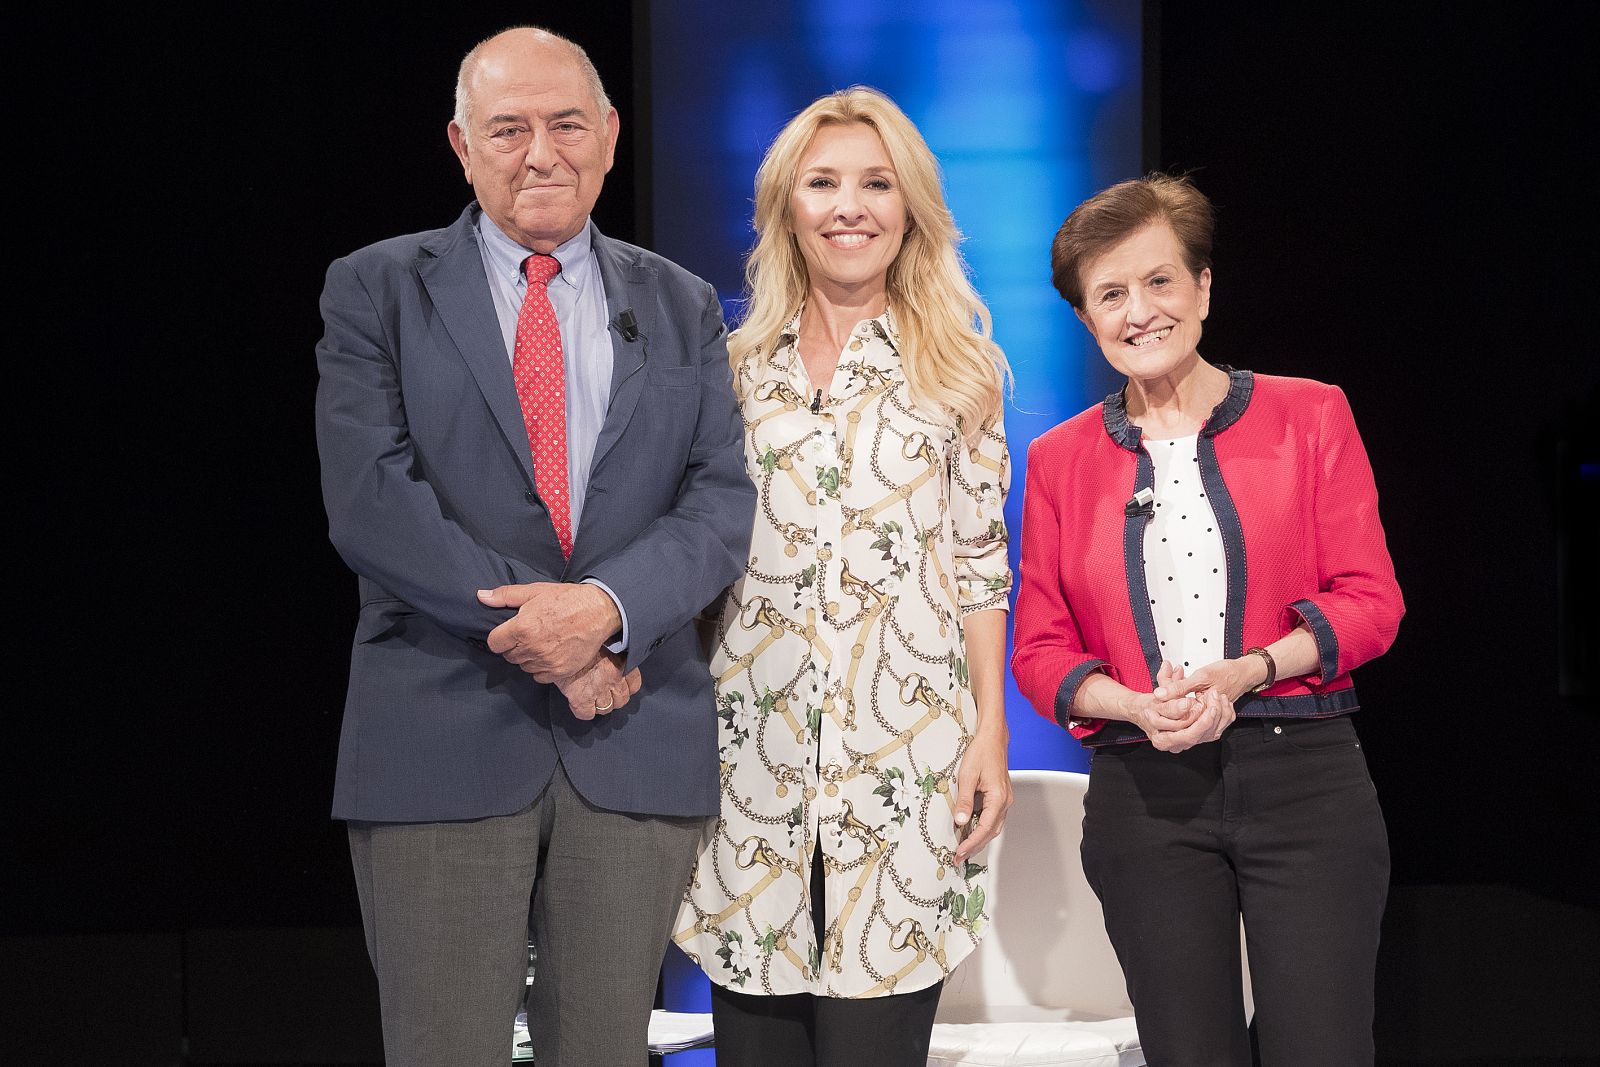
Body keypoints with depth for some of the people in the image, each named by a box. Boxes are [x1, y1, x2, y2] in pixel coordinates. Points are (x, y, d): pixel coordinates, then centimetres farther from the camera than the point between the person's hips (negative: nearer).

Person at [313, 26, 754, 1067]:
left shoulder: (683, 309, 13)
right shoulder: (376, 291, 5)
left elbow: (721, 502, 3)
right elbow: (370, 501, -7)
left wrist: (607, 606, -16)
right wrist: (533, 629, -14)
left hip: (638, 745, 2)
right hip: (442, 740, -2)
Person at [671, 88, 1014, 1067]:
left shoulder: (958, 369, 7)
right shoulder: (736, 368, 10)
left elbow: (980, 561, 7)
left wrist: (991, 735, 0)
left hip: (902, 754, -1)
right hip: (751, 753, 2)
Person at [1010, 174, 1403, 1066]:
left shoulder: (1309, 416, 4)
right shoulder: (1061, 458, 9)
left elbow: (1370, 600, 0)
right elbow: (1040, 649, 7)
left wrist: (1244, 672, -16)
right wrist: (1137, 707, -13)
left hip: (1304, 781, -1)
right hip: (1146, 798, 2)